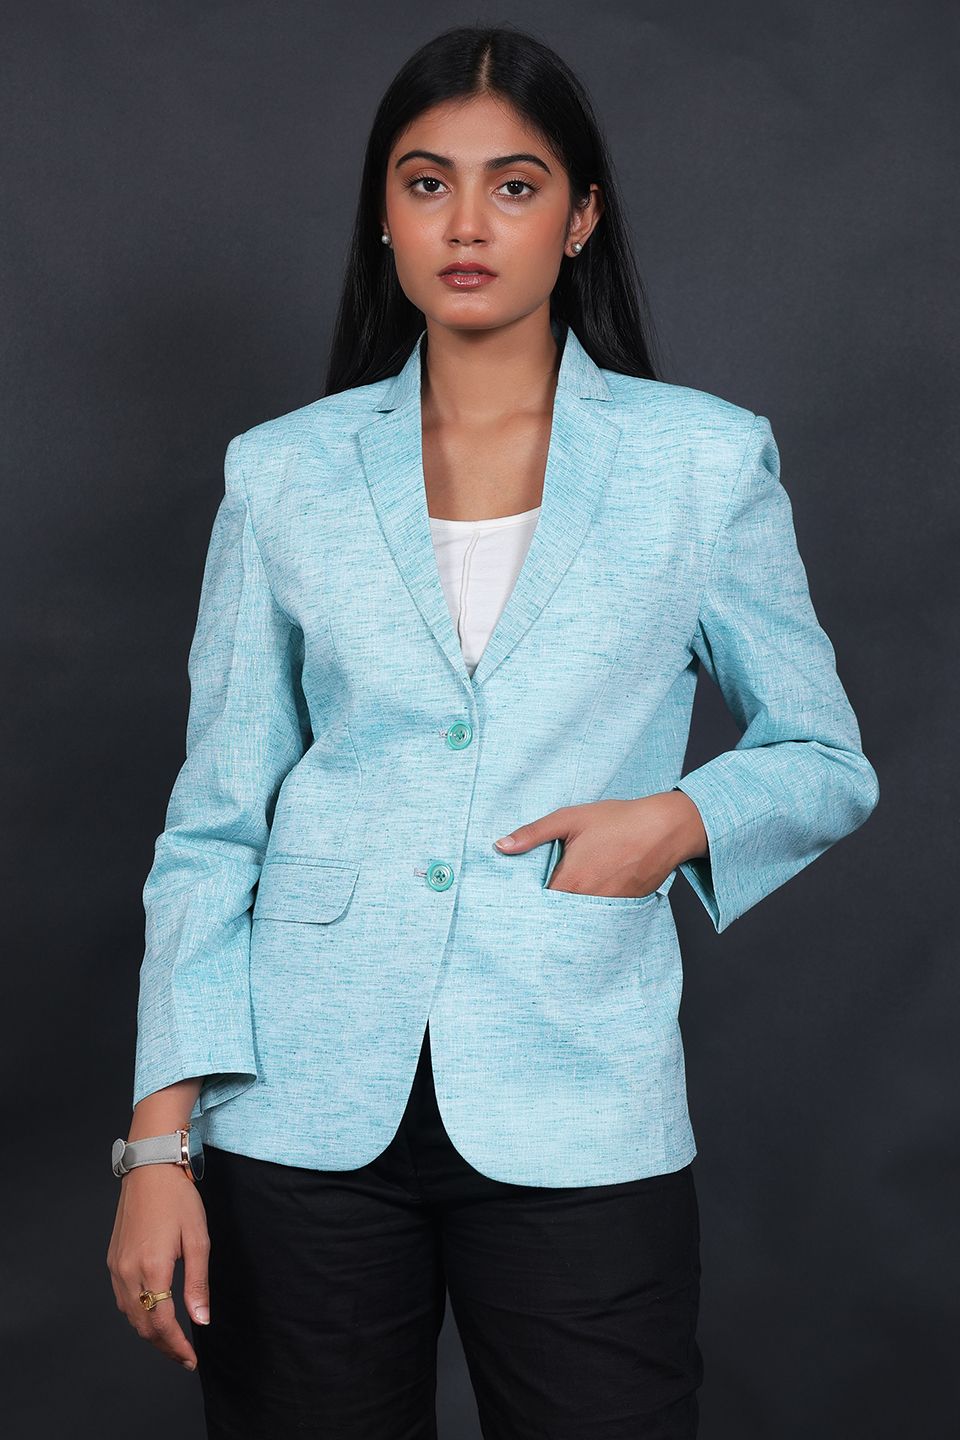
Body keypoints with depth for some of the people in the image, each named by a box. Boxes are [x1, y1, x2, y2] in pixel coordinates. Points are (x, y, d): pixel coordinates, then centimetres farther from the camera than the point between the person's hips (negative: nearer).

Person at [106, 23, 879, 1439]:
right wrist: (161, 1141, 0)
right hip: (305, 1112, 1)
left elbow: (828, 763, 11)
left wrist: (683, 817, -11)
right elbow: (214, 825, 6)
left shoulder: (706, 459, 2)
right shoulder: (284, 473, 5)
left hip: (576, 1120, -1)